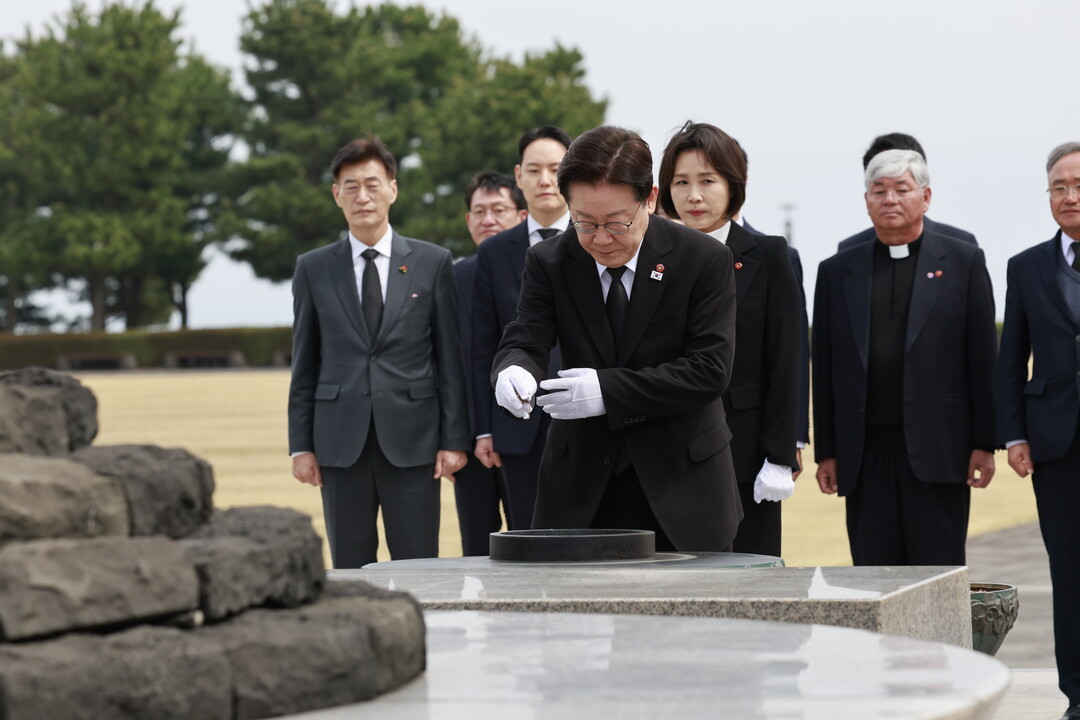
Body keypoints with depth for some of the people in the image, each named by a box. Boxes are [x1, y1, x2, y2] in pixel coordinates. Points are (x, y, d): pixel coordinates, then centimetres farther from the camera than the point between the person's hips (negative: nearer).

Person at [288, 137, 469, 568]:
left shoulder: (432, 263, 5)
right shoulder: (313, 269, 8)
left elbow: (450, 359, 4)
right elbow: (304, 366, 9)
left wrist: (454, 438, -2)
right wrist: (301, 444, 3)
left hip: (412, 443, -1)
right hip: (341, 446, 1)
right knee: (349, 571, 4)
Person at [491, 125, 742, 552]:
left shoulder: (704, 260, -9)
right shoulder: (549, 263, -1)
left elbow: (710, 369, -14)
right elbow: (525, 341, -8)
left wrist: (609, 390, -24)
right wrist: (514, 371, -35)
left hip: (680, 484, -1)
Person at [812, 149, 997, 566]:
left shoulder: (962, 262, 6)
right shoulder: (837, 272, 12)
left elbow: (983, 357, 3)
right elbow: (825, 370, 10)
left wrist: (984, 443, -3)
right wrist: (826, 452, 5)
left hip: (937, 452, -2)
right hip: (866, 456, 2)